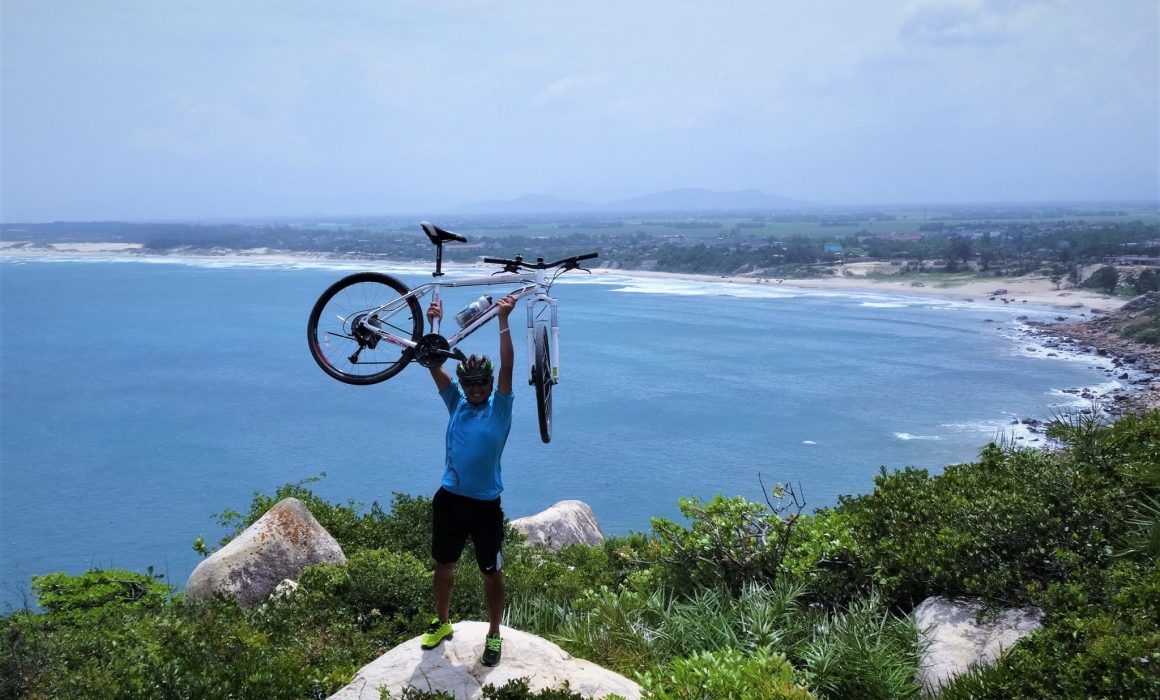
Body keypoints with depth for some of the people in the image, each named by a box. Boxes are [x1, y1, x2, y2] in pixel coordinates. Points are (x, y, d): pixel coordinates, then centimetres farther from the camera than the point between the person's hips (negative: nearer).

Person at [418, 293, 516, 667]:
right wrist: (434, 325, -15)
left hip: (485, 504, -3)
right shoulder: (456, 404, 4)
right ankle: (442, 623, 37)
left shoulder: (500, 408, -5)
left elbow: (507, 367, -17)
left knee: (492, 572, 6)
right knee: (444, 564, 16)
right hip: (449, 499, 4)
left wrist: (503, 321, -27)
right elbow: (435, 366, -2)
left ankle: (494, 635, 22)